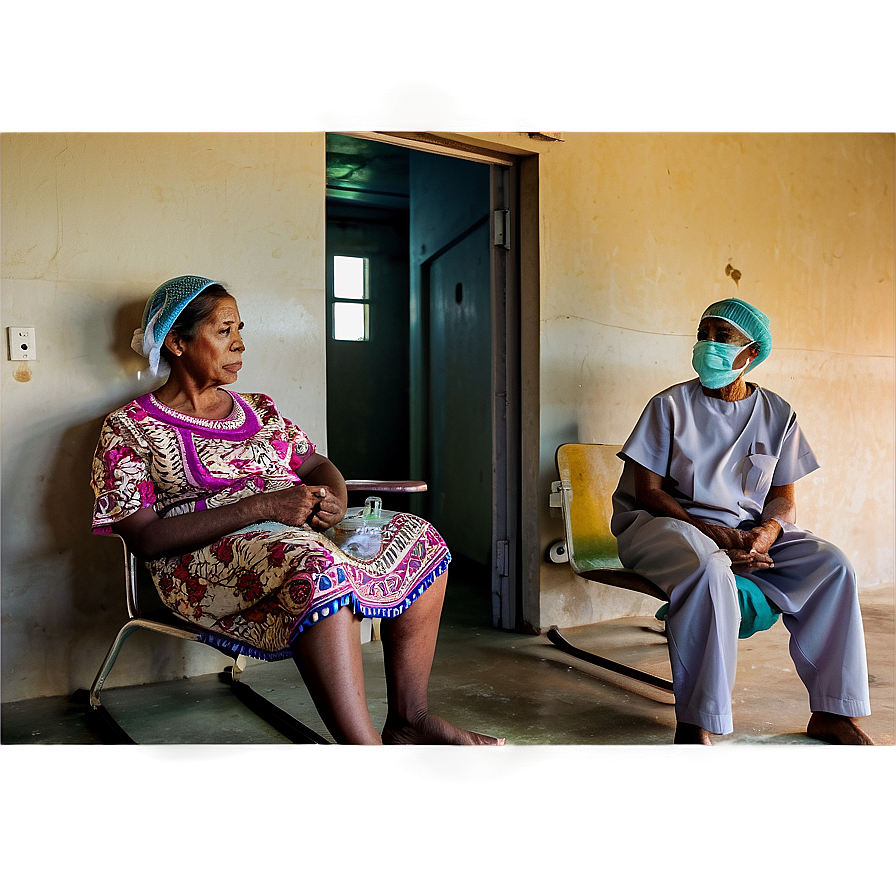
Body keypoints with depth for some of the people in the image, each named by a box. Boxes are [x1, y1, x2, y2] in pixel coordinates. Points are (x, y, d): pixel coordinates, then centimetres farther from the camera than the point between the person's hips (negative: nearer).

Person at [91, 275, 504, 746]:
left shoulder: (259, 409, 21)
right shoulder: (129, 428, 1)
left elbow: (317, 464, 20)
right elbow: (146, 538, -11)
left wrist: (334, 496, -7)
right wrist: (261, 505, -21)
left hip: (301, 532, 7)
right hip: (210, 559, -6)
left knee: (417, 535, -13)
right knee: (318, 566, -38)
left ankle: (409, 717, -13)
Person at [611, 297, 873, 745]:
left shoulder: (778, 414, 9)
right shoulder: (670, 405, -3)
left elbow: (784, 495, 8)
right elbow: (647, 490, -8)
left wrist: (768, 531, -17)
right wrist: (711, 533, -19)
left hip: (749, 530, 5)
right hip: (667, 524, -4)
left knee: (831, 564, -17)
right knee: (709, 570, -38)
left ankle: (832, 712, -7)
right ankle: (693, 725, -29)